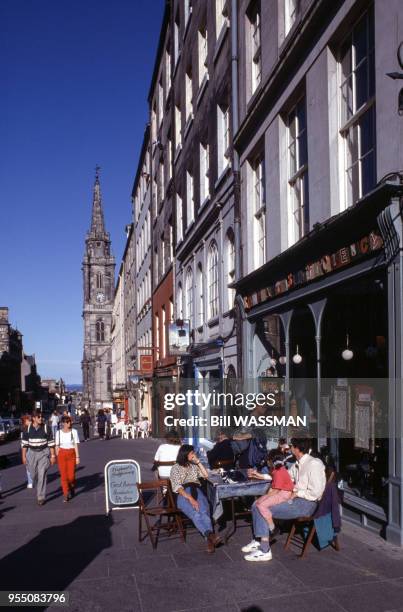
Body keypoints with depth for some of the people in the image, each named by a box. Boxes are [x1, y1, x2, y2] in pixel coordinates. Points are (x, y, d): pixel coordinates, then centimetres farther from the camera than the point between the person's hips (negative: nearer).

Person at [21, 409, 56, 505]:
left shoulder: (46, 428, -6)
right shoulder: (28, 429, -2)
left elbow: (51, 443, -2)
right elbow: (24, 443, 5)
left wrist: (53, 456, -4)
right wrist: (24, 456, 3)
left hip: (44, 453, -2)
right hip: (32, 453, 3)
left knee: (42, 475, -7)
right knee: (33, 475, 11)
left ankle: (41, 497, 1)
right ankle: (40, 488, 42)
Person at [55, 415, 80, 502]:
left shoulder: (74, 431, -3)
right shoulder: (59, 433, 1)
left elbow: (76, 445, -2)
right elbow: (57, 446, 6)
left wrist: (77, 457, -4)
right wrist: (57, 457, 5)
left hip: (71, 454, -1)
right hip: (62, 454, 1)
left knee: (71, 475, -1)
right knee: (63, 475, 0)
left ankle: (72, 487, 30)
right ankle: (66, 494, 11)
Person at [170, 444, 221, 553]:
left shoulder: (194, 466, 31)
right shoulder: (176, 468, 13)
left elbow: (205, 475, 20)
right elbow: (177, 487, -2)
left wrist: (198, 461, 16)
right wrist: (190, 498, -19)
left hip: (197, 492, 3)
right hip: (183, 495, -3)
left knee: (204, 512, -33)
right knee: (195, 514, -36)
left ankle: (209, 540, -52)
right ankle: (211, 535, -54)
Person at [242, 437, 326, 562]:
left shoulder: (314, 464, -15)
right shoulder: (298, 464, 13)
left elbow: (316, 492, -21)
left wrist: (296, 493, -13)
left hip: (306, 504, -9)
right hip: (296, 499, 9)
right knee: (257, 504, 1)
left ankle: (265, 551, -15)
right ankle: (258, 540, 5)